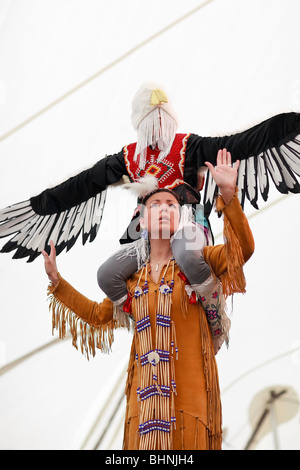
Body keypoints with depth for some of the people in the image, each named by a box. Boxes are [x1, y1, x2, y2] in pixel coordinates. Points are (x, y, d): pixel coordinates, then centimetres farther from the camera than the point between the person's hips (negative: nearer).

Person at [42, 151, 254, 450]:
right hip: (145, 392, 3)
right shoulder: (133, 277, 13)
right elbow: (98, 315, 24)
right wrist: (57, 281, 22)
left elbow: (243, 248, -13)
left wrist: (228, 194, -25)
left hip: (189, 391, -3)